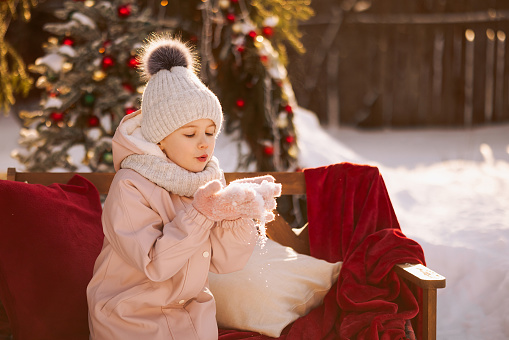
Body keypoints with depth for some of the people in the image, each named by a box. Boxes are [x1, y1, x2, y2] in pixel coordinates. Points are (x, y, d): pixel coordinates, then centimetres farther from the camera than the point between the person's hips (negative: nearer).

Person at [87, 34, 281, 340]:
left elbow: (226, 261, -7)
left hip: (192, 313, 5)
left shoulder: (210, 178, -2)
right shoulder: (131, 187, -19)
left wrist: (238, 216, -23)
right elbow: (154, 264, -25)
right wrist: (199, 213, -31)